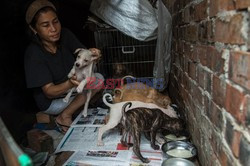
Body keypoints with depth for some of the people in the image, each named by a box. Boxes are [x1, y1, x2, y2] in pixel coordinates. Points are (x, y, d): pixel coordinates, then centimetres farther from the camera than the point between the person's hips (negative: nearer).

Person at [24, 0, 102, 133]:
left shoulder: (65, 35, -14)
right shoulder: (33, 54, -26)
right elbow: (49, 92, -27)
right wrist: (70, 83, -48)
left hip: (71, 87, 6)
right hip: (51, 100, -6)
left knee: (98, 79, -18)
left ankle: (64, 114, -9)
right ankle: (64, 117, -10)